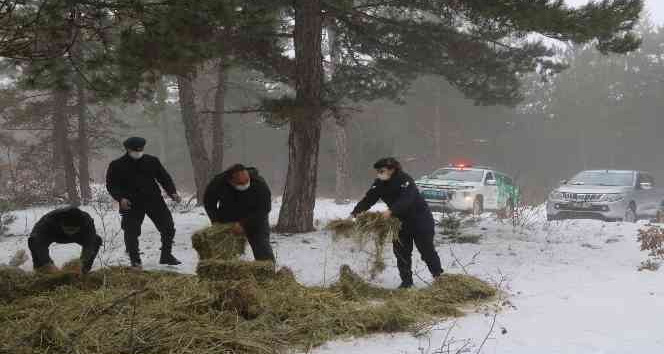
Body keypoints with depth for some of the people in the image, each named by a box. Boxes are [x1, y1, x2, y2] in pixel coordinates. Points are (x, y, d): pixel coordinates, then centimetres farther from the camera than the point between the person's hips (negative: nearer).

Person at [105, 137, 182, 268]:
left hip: (154, 201, 2)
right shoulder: (117, 166, 0)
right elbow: (111, 185, -1)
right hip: (131, 204, -2)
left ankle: (166, 256, 17)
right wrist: (121, 198, -18)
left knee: (168, 228, 0)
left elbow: (164, 178, 9)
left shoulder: (152, 161, 7)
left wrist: (172, 193, -5)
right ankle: (135, 260, 15)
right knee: (131, 232, -2)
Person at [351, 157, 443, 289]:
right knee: (401, 251, 2)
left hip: (420, 219, -6)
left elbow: (406, 200, -39)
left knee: (426, 249, 0)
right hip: (401, 220, 6)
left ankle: (439, 276, 13)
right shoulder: (379, 184, -5)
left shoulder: (405, 180, -25)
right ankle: (406, 280, 9)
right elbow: (368, 199, -12)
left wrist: (391, 211, -53)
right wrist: (355, 213, -27)